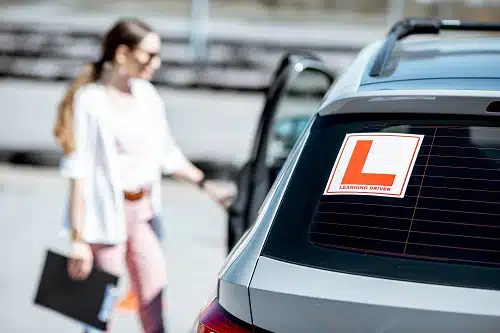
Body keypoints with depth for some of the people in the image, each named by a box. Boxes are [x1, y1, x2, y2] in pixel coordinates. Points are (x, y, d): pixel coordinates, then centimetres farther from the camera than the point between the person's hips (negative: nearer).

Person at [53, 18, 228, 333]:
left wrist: (207, 186, 13)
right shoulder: (90, 100, -14)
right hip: (106, 215, -6)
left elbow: (168, 154, 16)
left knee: (154, 299, 13)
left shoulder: (147, 95, 6)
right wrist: (78, 238, -18)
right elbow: (79, 172, -16)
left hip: (143, 212, 6)